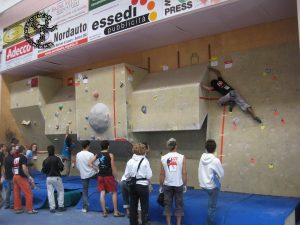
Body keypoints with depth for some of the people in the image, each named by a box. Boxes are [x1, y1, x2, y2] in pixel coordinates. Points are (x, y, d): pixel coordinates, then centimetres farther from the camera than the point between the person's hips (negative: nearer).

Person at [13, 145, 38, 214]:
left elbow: (13, 169, 13)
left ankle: (17, 208, 16)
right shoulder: (23, 157, -9)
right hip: (22, 177, -8)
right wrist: (29, 177, -13)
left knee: (16, 193, 11)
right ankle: (30, 209, 0)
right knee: (28, 193, -2)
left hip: (15, 177, 8)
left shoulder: (15, 158, 12)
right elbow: (24, 168, -18)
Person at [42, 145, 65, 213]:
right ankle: (60, 206, 10)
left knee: (50, 193, 7)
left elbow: (43, 171, 2)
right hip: (56, 177, -2)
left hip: (48, 178, 3)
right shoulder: (57, 158, -9)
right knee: (61, 191, 12)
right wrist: (59, 169, 4)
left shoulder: (45, 161, 0)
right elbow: (61, 167, -18)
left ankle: (52, 208, 5)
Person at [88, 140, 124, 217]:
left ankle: (104, 212, 13)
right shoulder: (110, 155, -9)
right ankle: (116, 212, 9)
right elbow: (113, 167, -9)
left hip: (100, 176, 5)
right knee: (114, 192, 7)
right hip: (108, 176, -4)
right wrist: (116, 177, -1)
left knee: (102, 193, 7)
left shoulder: (97, 155, 4)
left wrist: (97, 169, 8)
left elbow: (90, 163, 5)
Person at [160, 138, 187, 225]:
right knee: (179, 205, 11)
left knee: (167, 205, 10)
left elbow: (162, 174, -1)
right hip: (179, 185, -1)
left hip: (167, 185, 1)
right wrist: (185, 185, 5)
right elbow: (184, 173, -7)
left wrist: (161, 186, 10)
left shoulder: (163, 158, -3)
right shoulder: (182, 157, -7)